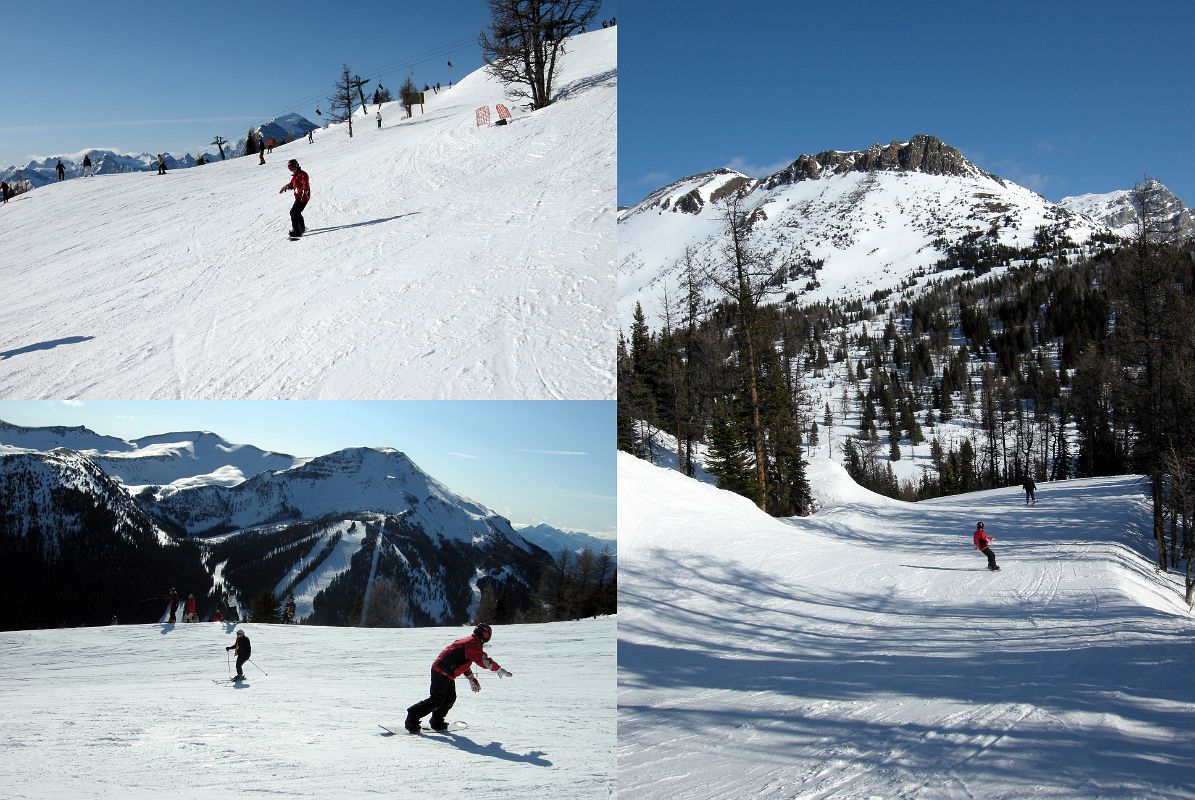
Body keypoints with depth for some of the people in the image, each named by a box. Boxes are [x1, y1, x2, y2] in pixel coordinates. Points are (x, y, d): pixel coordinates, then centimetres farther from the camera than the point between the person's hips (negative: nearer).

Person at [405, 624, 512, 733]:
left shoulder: (467, 640, 17)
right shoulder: (473, 644, -16)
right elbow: (484, 660, -23)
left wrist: (471, 678, 27)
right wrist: (499, 670, -14)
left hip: (446, 674, 10)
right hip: (441, 673, -10)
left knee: (450, 698, 12)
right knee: (436, 700, -8)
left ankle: (437, 722, 20)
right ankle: (412, 719, -3)